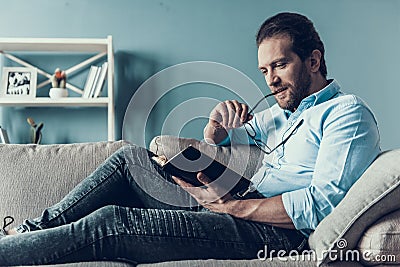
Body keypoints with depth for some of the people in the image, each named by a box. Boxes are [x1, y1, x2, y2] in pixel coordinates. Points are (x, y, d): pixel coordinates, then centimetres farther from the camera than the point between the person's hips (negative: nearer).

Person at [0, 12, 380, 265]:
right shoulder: (285, 111, 22)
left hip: (275, 231, -9)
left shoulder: (347, 112, -5)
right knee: (131, 158, 10)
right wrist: (218, 121, 3)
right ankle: (32, 230, 10)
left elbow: (323, 204, -20)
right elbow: (216, 139, 28)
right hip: (240, 208, 9)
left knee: (110, 223, -21)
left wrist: (230, 204, -20)